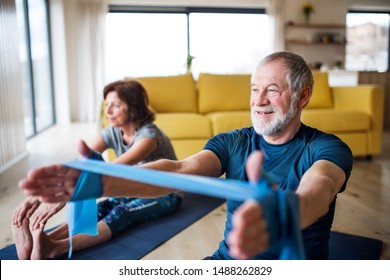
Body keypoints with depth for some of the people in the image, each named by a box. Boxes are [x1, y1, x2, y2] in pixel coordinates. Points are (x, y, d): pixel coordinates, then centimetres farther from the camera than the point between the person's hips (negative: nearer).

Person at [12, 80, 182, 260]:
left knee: (121, 213, -34)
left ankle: (56, 248, -53)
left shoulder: (149, 135, -29)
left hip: (164, 195, -5)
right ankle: (35, 243, -43)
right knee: (100, 209, -24)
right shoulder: (112, 133, -9)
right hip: (135, 190, 6)